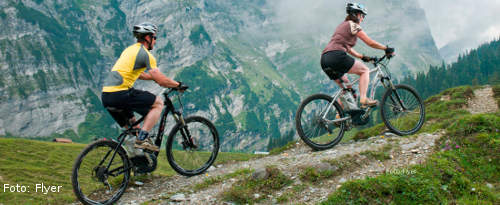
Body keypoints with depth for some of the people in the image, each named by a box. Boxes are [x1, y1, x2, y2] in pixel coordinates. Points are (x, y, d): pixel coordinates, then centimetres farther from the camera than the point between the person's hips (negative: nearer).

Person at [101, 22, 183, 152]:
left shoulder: (130, 49, 23)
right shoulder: (145, 54, -5)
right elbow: (161, 81, -10)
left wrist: (156, 77, 40)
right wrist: (177, 84, 6)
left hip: (106, 96, 9)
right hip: (120, 94, -9)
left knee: (132, 127, 24)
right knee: (158, 103, 1)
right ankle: (142, 139, -8)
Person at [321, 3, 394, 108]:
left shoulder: (342, 25, 30)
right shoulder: (353, 25, 3)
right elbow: (370, 43, 1)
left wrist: (363, 57, 30)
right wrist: (387, 49, 14)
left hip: (324, 60, 9)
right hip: (337, 56, -9)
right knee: (365, 70, 5)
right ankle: (363, 99, -11)